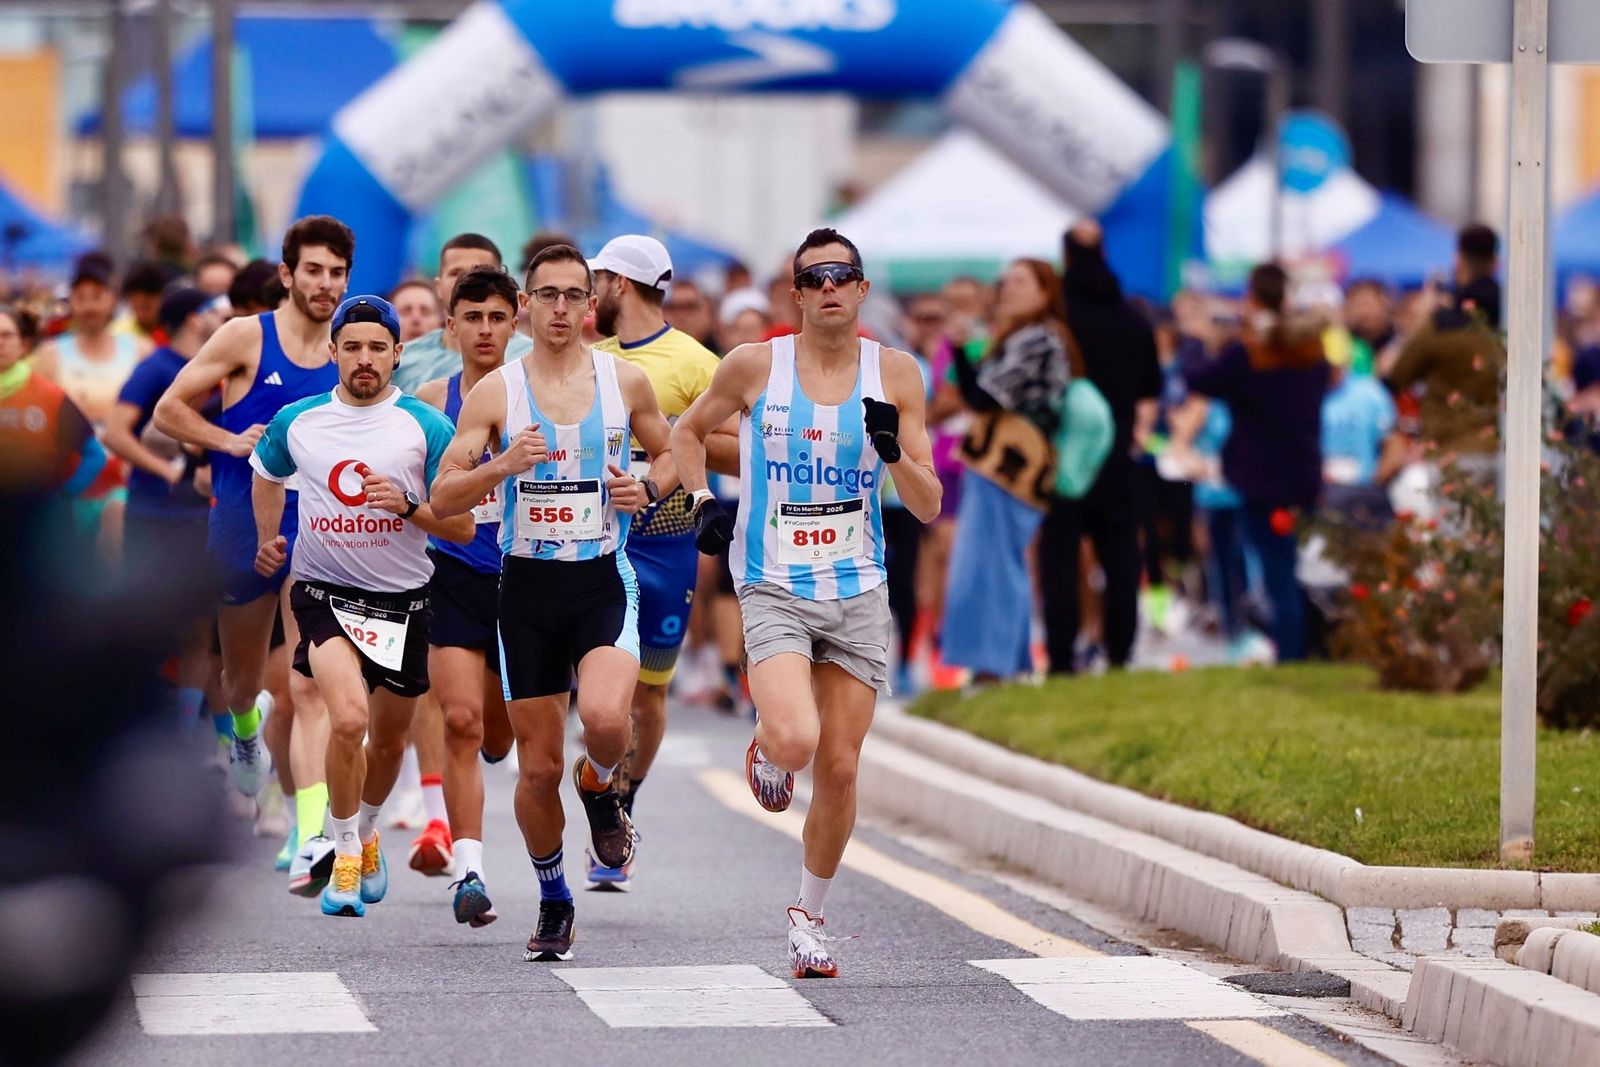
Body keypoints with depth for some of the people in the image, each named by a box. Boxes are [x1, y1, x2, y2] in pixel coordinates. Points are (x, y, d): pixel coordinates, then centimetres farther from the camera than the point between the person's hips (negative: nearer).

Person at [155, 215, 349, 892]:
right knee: (243, 679, 18)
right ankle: (244, 725, 57)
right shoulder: (248, 338, -2)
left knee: (310, 687, -15)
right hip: (243, 527, 0)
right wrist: (230, 441, -13)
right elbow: (168, 411, 0)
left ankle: (312, 840, -24)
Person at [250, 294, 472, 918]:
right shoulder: (296, 422, 1)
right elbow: (266, 474, 25)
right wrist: (267, 538, 18)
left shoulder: (427, 427, -6)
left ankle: (366, 835, 45)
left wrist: (407, 505, -21)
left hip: (404, 598, 1)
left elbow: (463, 527, -6)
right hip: (324, 591, -1)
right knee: (349, 716, -24)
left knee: (390, 738, 15)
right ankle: (344, 858, -8)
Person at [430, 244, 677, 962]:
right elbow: (442, 497, -2)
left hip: (604, 579, -1)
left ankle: (600, 789, 8)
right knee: (538, 765, 3)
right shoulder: (495, 392, 0)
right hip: (528, 585, 1)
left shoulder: (625, 382, 2)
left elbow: (668, 455, 17)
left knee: (605, 719, -28)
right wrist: (504, 464, -20)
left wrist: (646, 487, -5)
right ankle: (553, 901, 25)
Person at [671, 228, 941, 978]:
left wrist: (893, 453, -17)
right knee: (795, 740, -25)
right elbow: (688, 430, 17)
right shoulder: (755, 366, -3)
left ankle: (809, 918, 23)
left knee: (840, 766, 4)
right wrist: (702, 502, 1)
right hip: (774, 588, -2)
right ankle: (765, 752, 13)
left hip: (858, 592, 2)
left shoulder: (894, 374, 1)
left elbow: (928, 506, 2)